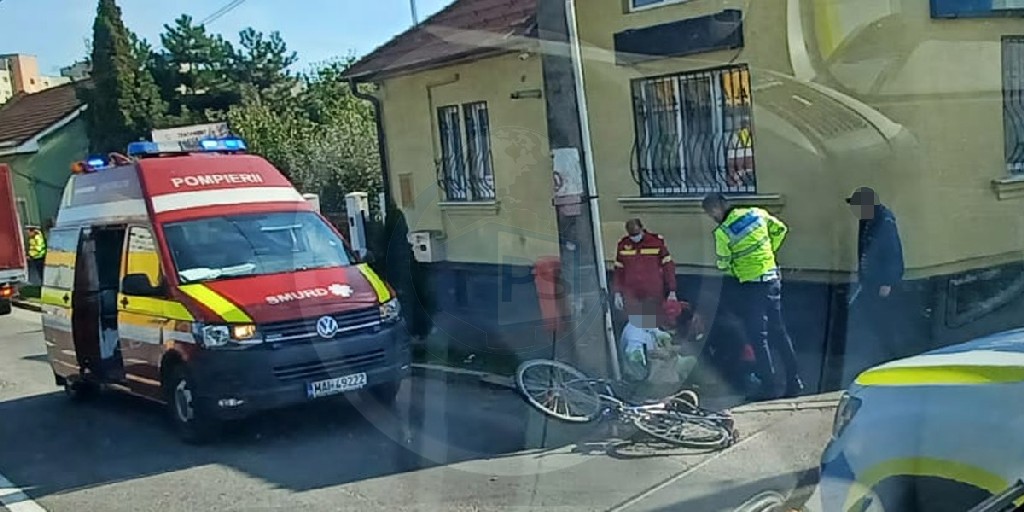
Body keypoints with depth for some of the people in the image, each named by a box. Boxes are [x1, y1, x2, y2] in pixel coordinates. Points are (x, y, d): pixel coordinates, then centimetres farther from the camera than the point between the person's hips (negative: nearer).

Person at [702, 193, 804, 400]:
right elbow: (780, 230, 12)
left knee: (758, 337, 5)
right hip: (773, 279, 6)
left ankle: (768, 387, 9)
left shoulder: (723, 232, -17)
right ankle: (794, 382, 19)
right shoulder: (757, 213, 0)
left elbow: (723, 265, -8)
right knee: (779, 332, 15)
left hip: (750, 286, -6)